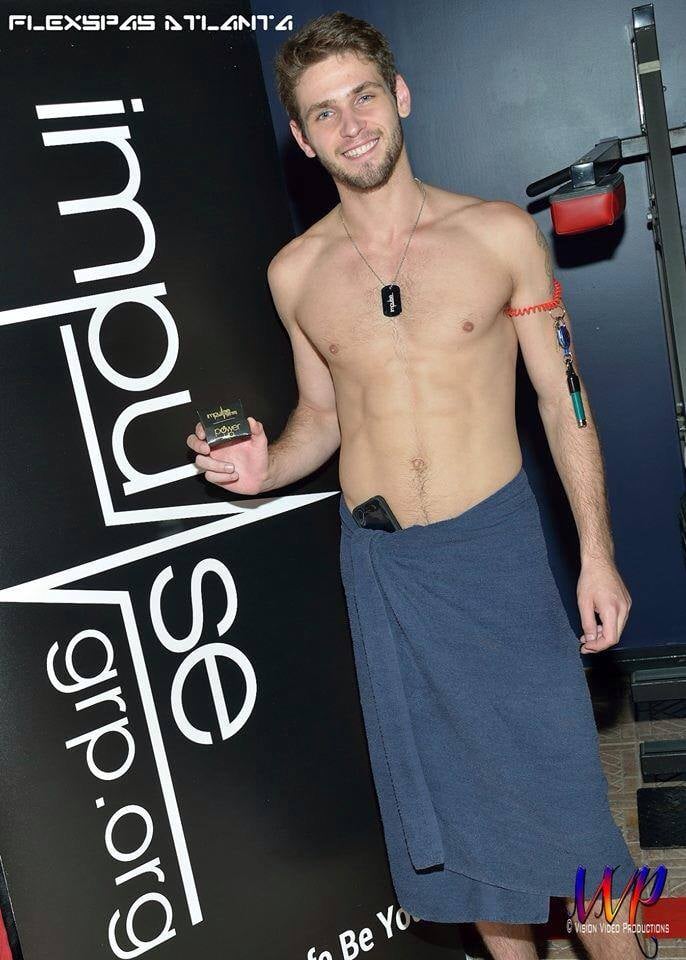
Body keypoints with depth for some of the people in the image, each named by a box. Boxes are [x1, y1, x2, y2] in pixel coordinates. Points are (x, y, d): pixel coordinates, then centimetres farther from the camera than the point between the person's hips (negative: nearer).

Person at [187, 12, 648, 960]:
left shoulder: (501, 233, -4)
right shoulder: (296, 271, 2)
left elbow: (562, 400, 0)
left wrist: (597, 553, -3)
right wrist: (267, 467, -8)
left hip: (497, 543, -2)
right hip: (380, 563, 2)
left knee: (555, 779, 4)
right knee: (449, 793, 15)